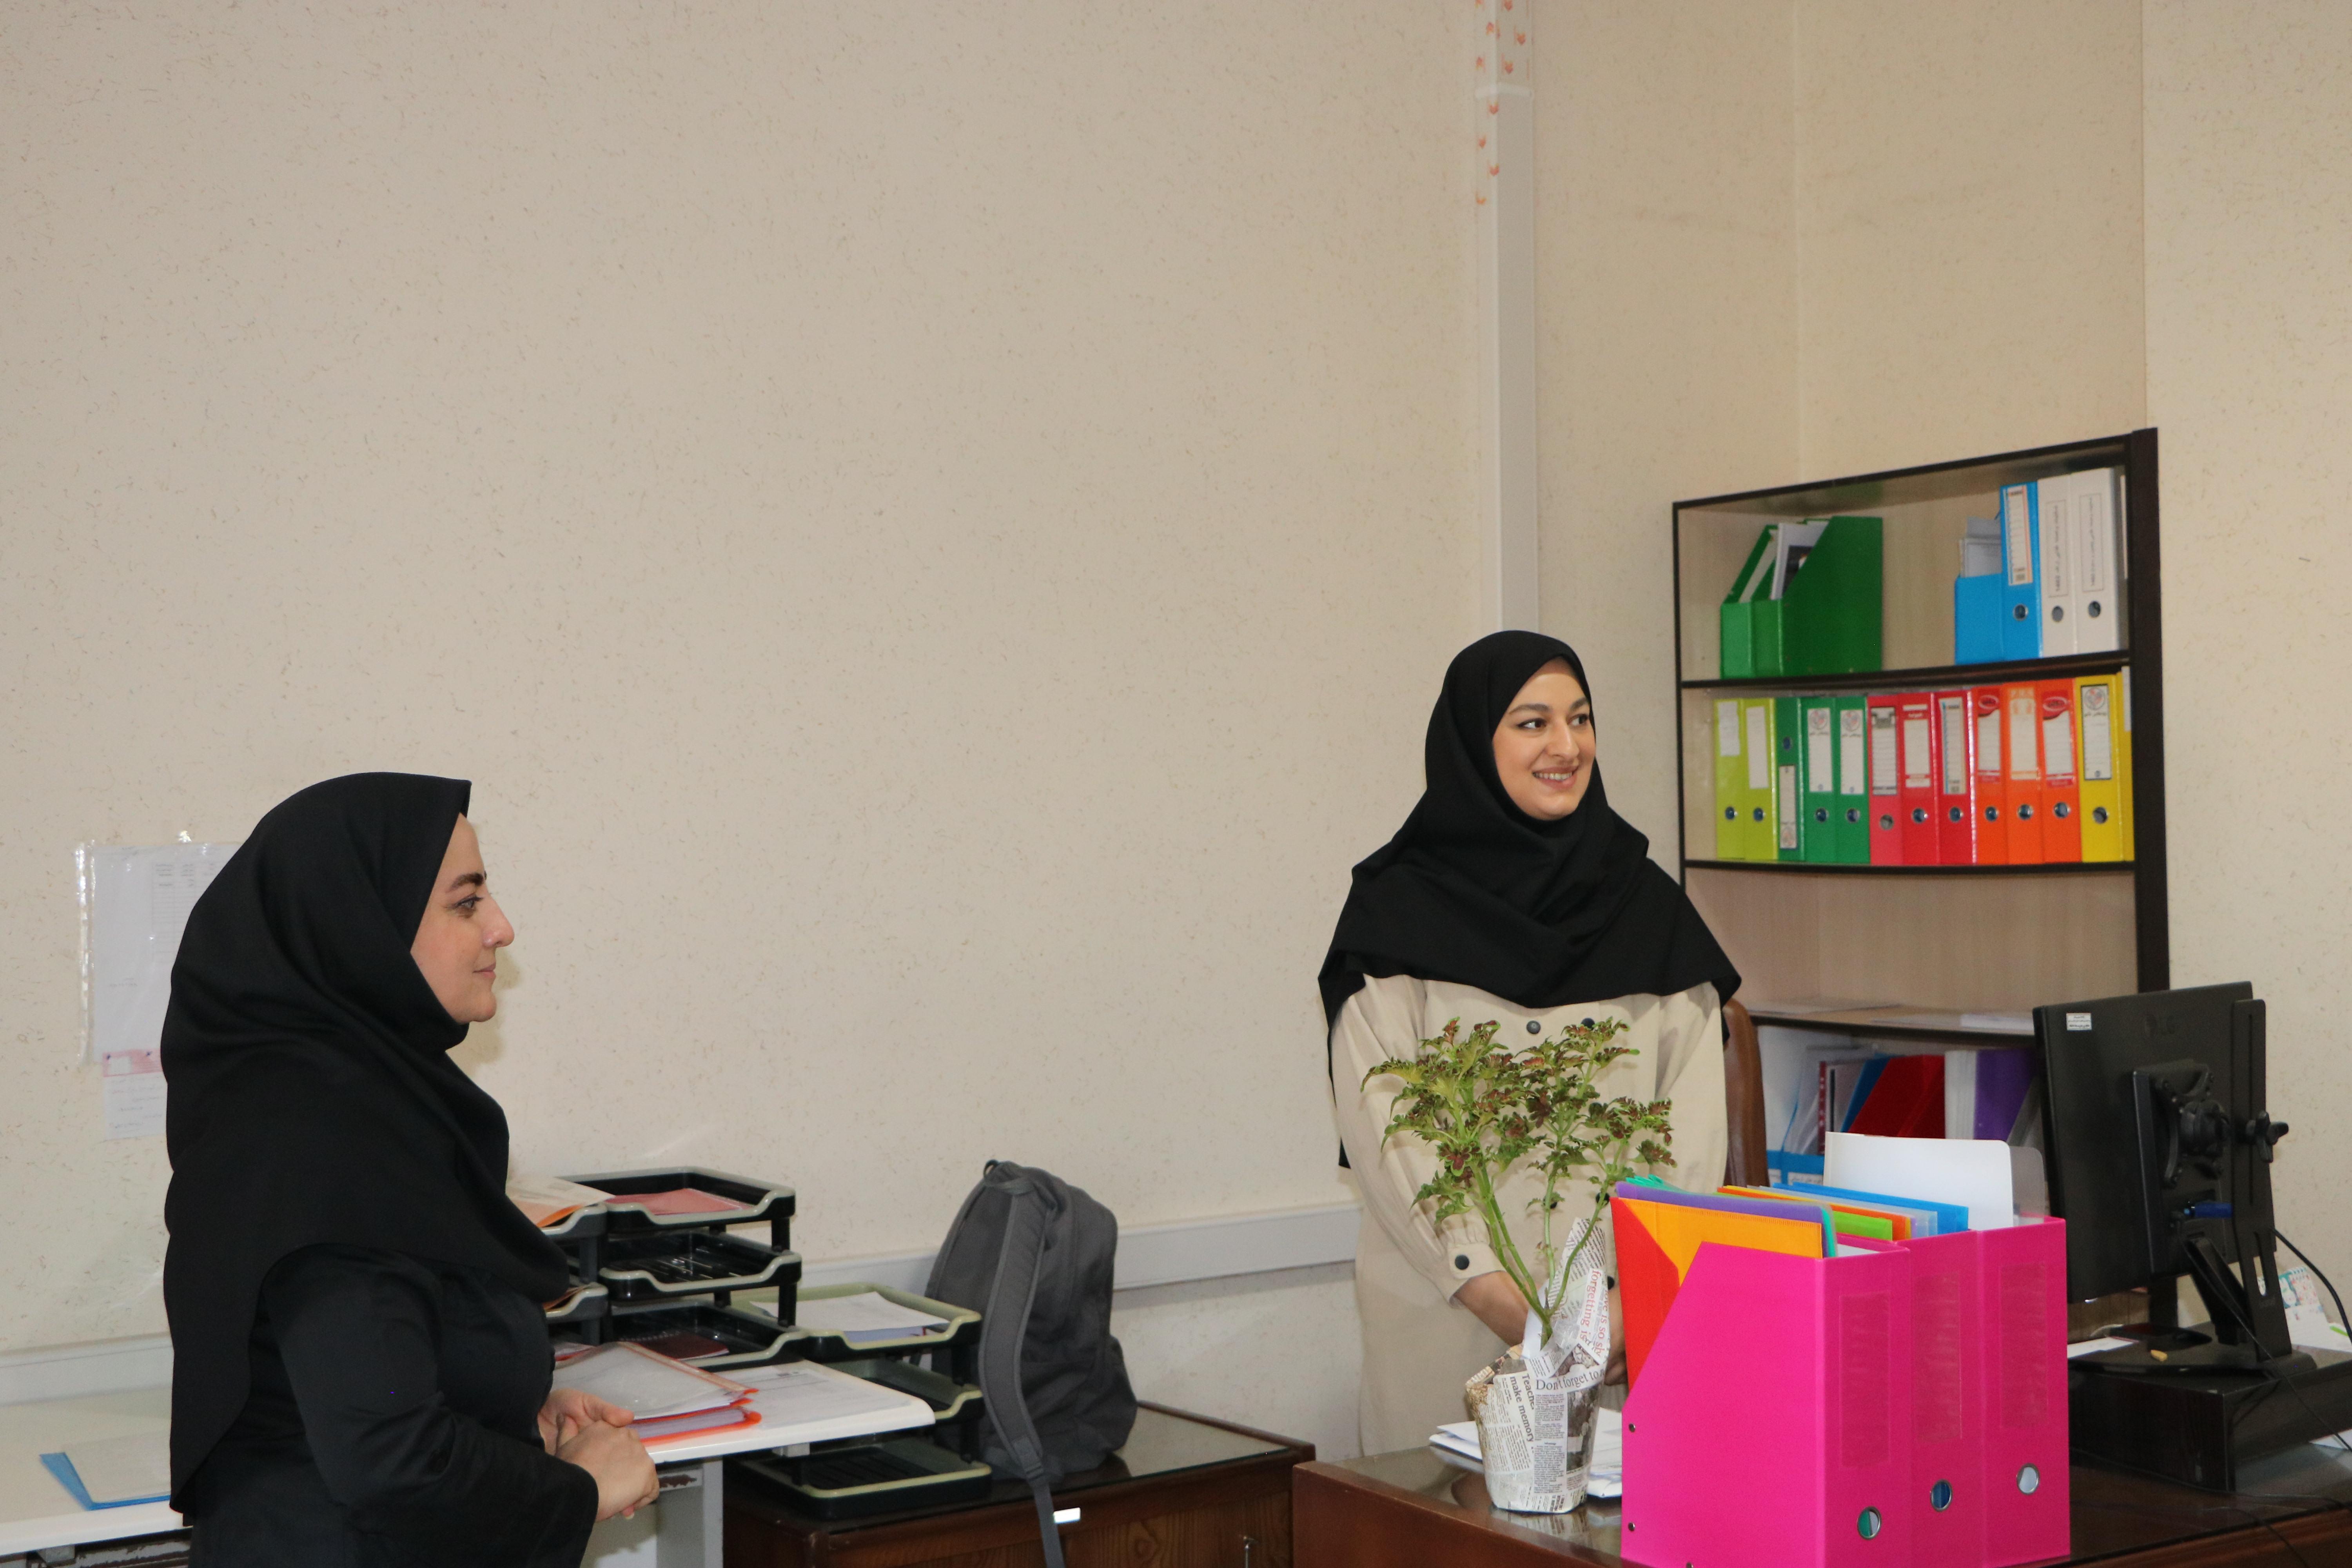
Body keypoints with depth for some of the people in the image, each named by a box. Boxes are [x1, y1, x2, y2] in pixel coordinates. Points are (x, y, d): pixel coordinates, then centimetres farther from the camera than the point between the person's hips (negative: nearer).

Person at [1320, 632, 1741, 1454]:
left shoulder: (1648, 901, 10)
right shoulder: (1398, 908, 1)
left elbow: (1695, 1111, 3)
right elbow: (1380, 1123, -6)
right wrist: (1493, 1290, -15)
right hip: (1449, 1314, -2)